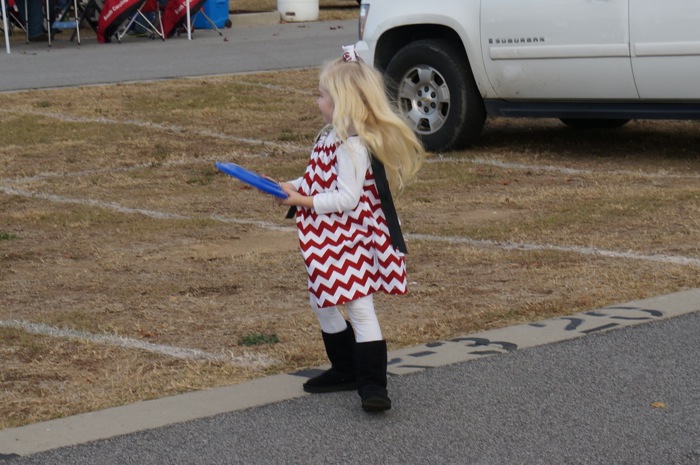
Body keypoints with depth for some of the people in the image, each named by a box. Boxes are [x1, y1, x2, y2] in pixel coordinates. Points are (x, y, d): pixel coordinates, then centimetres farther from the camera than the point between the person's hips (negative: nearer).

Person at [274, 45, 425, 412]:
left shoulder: (353, 145, -23)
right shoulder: (332, 137, 9)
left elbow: (347, 198, -26)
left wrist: (305, 201, -24)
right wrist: (292, 188, 4)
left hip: (352, 240, -11)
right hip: (328, 242, 11)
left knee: (359, 306, -8)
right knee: (323, 303, 20)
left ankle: (373, 385, -6)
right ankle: (345, 371, 32)